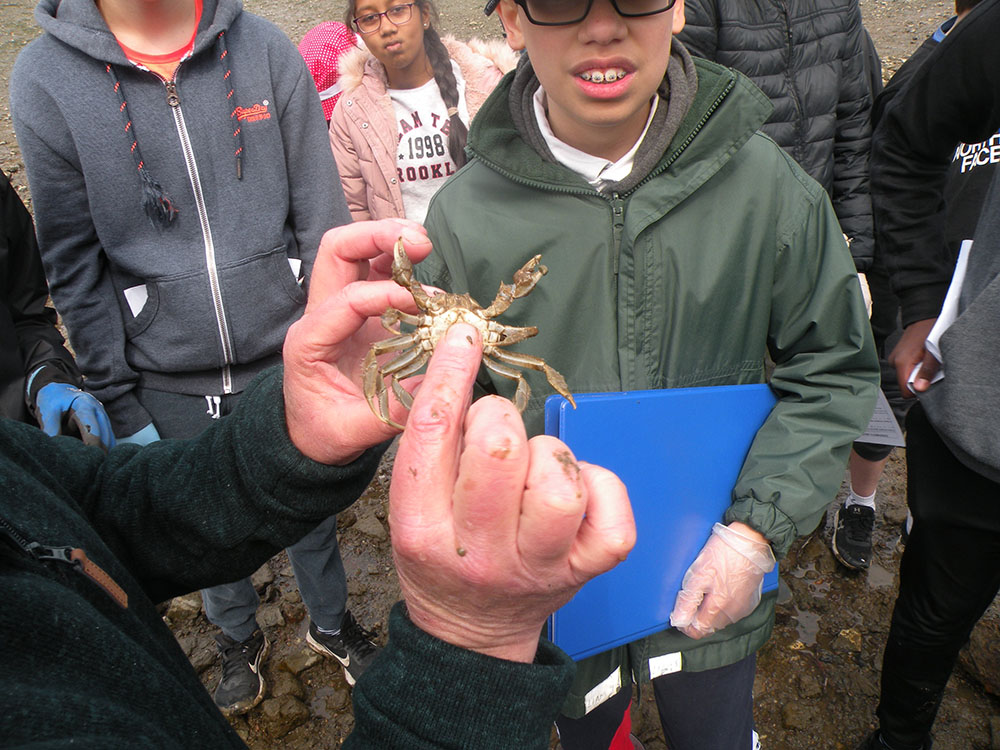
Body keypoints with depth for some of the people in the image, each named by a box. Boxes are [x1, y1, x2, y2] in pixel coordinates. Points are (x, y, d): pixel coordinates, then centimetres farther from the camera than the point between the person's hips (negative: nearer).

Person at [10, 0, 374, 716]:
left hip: (288, 357, 1)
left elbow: (323, 219, -4)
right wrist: (120, 404, -4)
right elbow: (76, 264, -4)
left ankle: (331, 621, 48)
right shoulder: (43, 79, -7)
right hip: (170, 385, 0)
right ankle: (239, 636, 50)